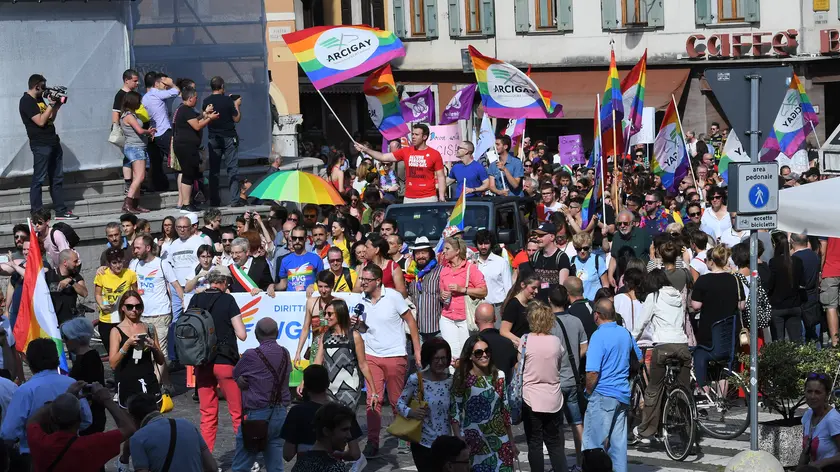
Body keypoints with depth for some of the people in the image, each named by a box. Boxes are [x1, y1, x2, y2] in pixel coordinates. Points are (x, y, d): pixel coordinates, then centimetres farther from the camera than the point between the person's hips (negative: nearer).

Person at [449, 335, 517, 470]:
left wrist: (511, 441, 10)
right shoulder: (462, 379, -7)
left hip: (499, 442, 3)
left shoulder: (499, 377, 2)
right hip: (472, 442, -3)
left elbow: (506, 410, 8)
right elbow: (454, 413, -7)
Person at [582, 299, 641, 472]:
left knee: (593, 444, -4)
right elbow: (639, 359, 23)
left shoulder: (598, 336, -15)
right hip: (623, 395, 7)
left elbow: (593, 372, -21)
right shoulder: (626, 333, 8)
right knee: (618, 443, 10)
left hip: (603, 395, -7)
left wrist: (589, 391, -5)